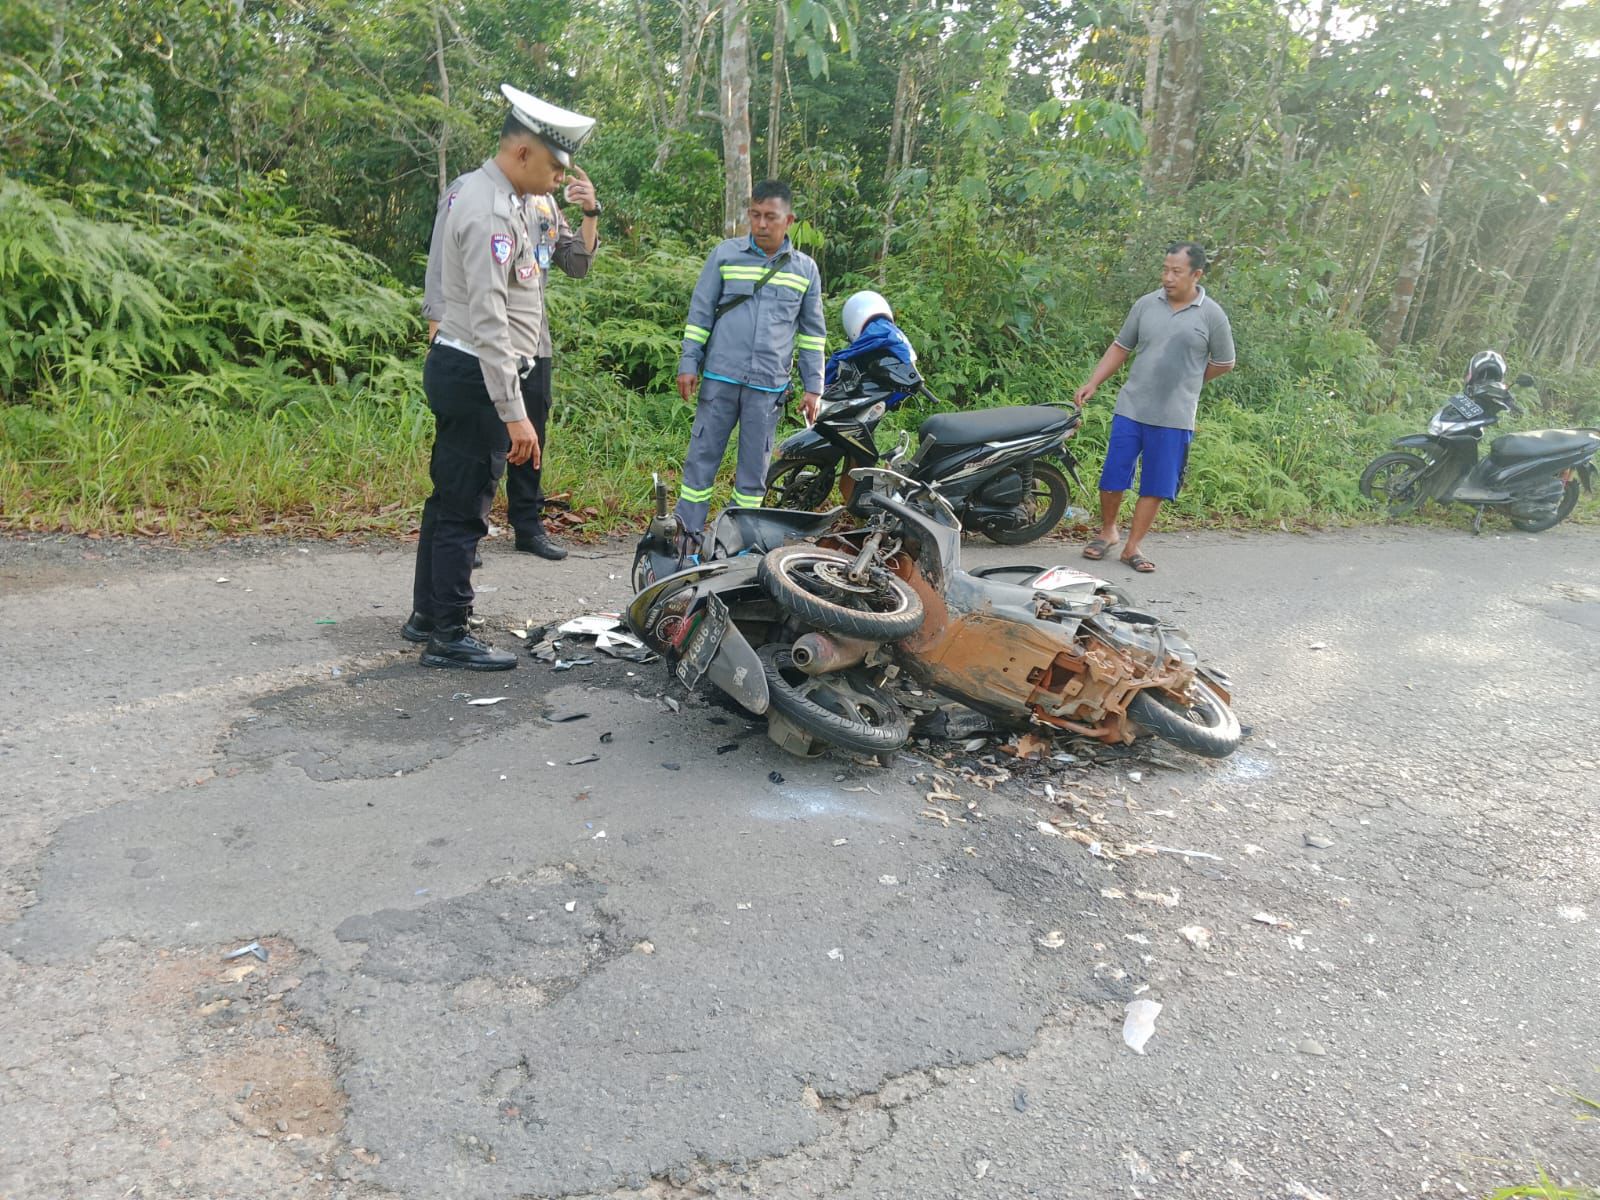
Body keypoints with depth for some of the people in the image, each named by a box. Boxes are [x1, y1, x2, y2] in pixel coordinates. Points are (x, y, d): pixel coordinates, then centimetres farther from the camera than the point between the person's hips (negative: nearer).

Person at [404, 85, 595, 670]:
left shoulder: (479, 191, 14)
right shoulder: (491, 213, -19)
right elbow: (489, 322, -26)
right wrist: (514, 414, -27)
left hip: (455, 366, 11)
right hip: (477, 374, -11)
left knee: (450, 496, 17)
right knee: (465, 508, -3)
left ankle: (426, 615, 29)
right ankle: (448, 636, 7)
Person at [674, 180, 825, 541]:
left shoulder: (805, 269, 8)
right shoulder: (725, 254, 4)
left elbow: (812, 332, 11)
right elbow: (700, 313, 6)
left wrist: (812, 387, 7)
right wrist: (689, 363, 0)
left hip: (769, 386, 1)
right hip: (720, 378, -1)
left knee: (754, 468, 7)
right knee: (701, 458, 2)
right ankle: (687, 534, 11)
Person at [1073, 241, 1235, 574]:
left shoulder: (1212, 316, -3)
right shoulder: (1146, 304, 3)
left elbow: (1224, 363, 8)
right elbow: (1120, 348, 9)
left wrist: (1184, 381, 11)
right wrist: (1091, 384, -1)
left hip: (1174, 418, -1)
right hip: (1130, 409, 1)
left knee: (1155, 487, 4)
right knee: (1112, 476, 4)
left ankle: (1132, 547, 17)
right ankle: (1108, 531, 27)